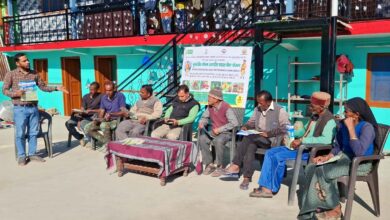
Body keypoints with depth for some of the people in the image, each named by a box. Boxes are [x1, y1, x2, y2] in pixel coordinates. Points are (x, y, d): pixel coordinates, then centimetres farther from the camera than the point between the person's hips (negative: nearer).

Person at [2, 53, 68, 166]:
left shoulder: (34, 74, 9)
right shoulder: (11, 74, -1)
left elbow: (43, 87, 14)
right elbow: (4, 90, 1)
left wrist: (56, 88, 1)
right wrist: (15, 93, -18)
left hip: (33, 108, 4)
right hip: (20, 109, -4)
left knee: (33, 132, 9)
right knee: (20, 134, 1)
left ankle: (32, 154, 20)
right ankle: (21, 156, 14)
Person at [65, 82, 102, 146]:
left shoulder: (100, 97, -5)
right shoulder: (85, 97, 12)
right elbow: (82, 110, 6)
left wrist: (91, 111, -21)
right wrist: (79, 120, -10)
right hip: (85, 116, 6)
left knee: (83, 123, -35)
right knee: (68, 123, -9)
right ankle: (80, 137, 4)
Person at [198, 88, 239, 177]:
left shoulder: (226, 107, -17)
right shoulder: (210, 107, 1)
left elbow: (234, 123, -23)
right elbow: (205, 117, 16)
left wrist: (219, 129, -24)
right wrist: (202, 123, -8)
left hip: (226, 132, -6)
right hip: (214, 131, 6)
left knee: (218, 141, -37)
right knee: (202, 139, -23)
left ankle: (219, 166, -17)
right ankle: (209, 164, -11)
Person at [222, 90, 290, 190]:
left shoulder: (280, 110, -7)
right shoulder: (257, 109, 13)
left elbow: (286, 127, -14)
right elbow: (252, 122, 21)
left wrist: (269, 133, -21)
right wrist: (246, 126, -3)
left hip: (271, 140, -6)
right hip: (257, 138, 6)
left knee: (248, 138, -29)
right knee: (250, 145, -30)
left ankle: (236, 166, -24)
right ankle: (247, 178, -32)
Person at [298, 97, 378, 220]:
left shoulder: (367, 127, -17)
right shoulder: (342, 125, 5)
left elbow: (359, 152, -31)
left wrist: (351, 128, -26)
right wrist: (328, 157, -5)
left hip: (360, 164, -7)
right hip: (344, 158, 8)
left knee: (322, 171, -27)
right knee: (311, 168, -14)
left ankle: (335, 209, -11)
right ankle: (317, 205, -8)